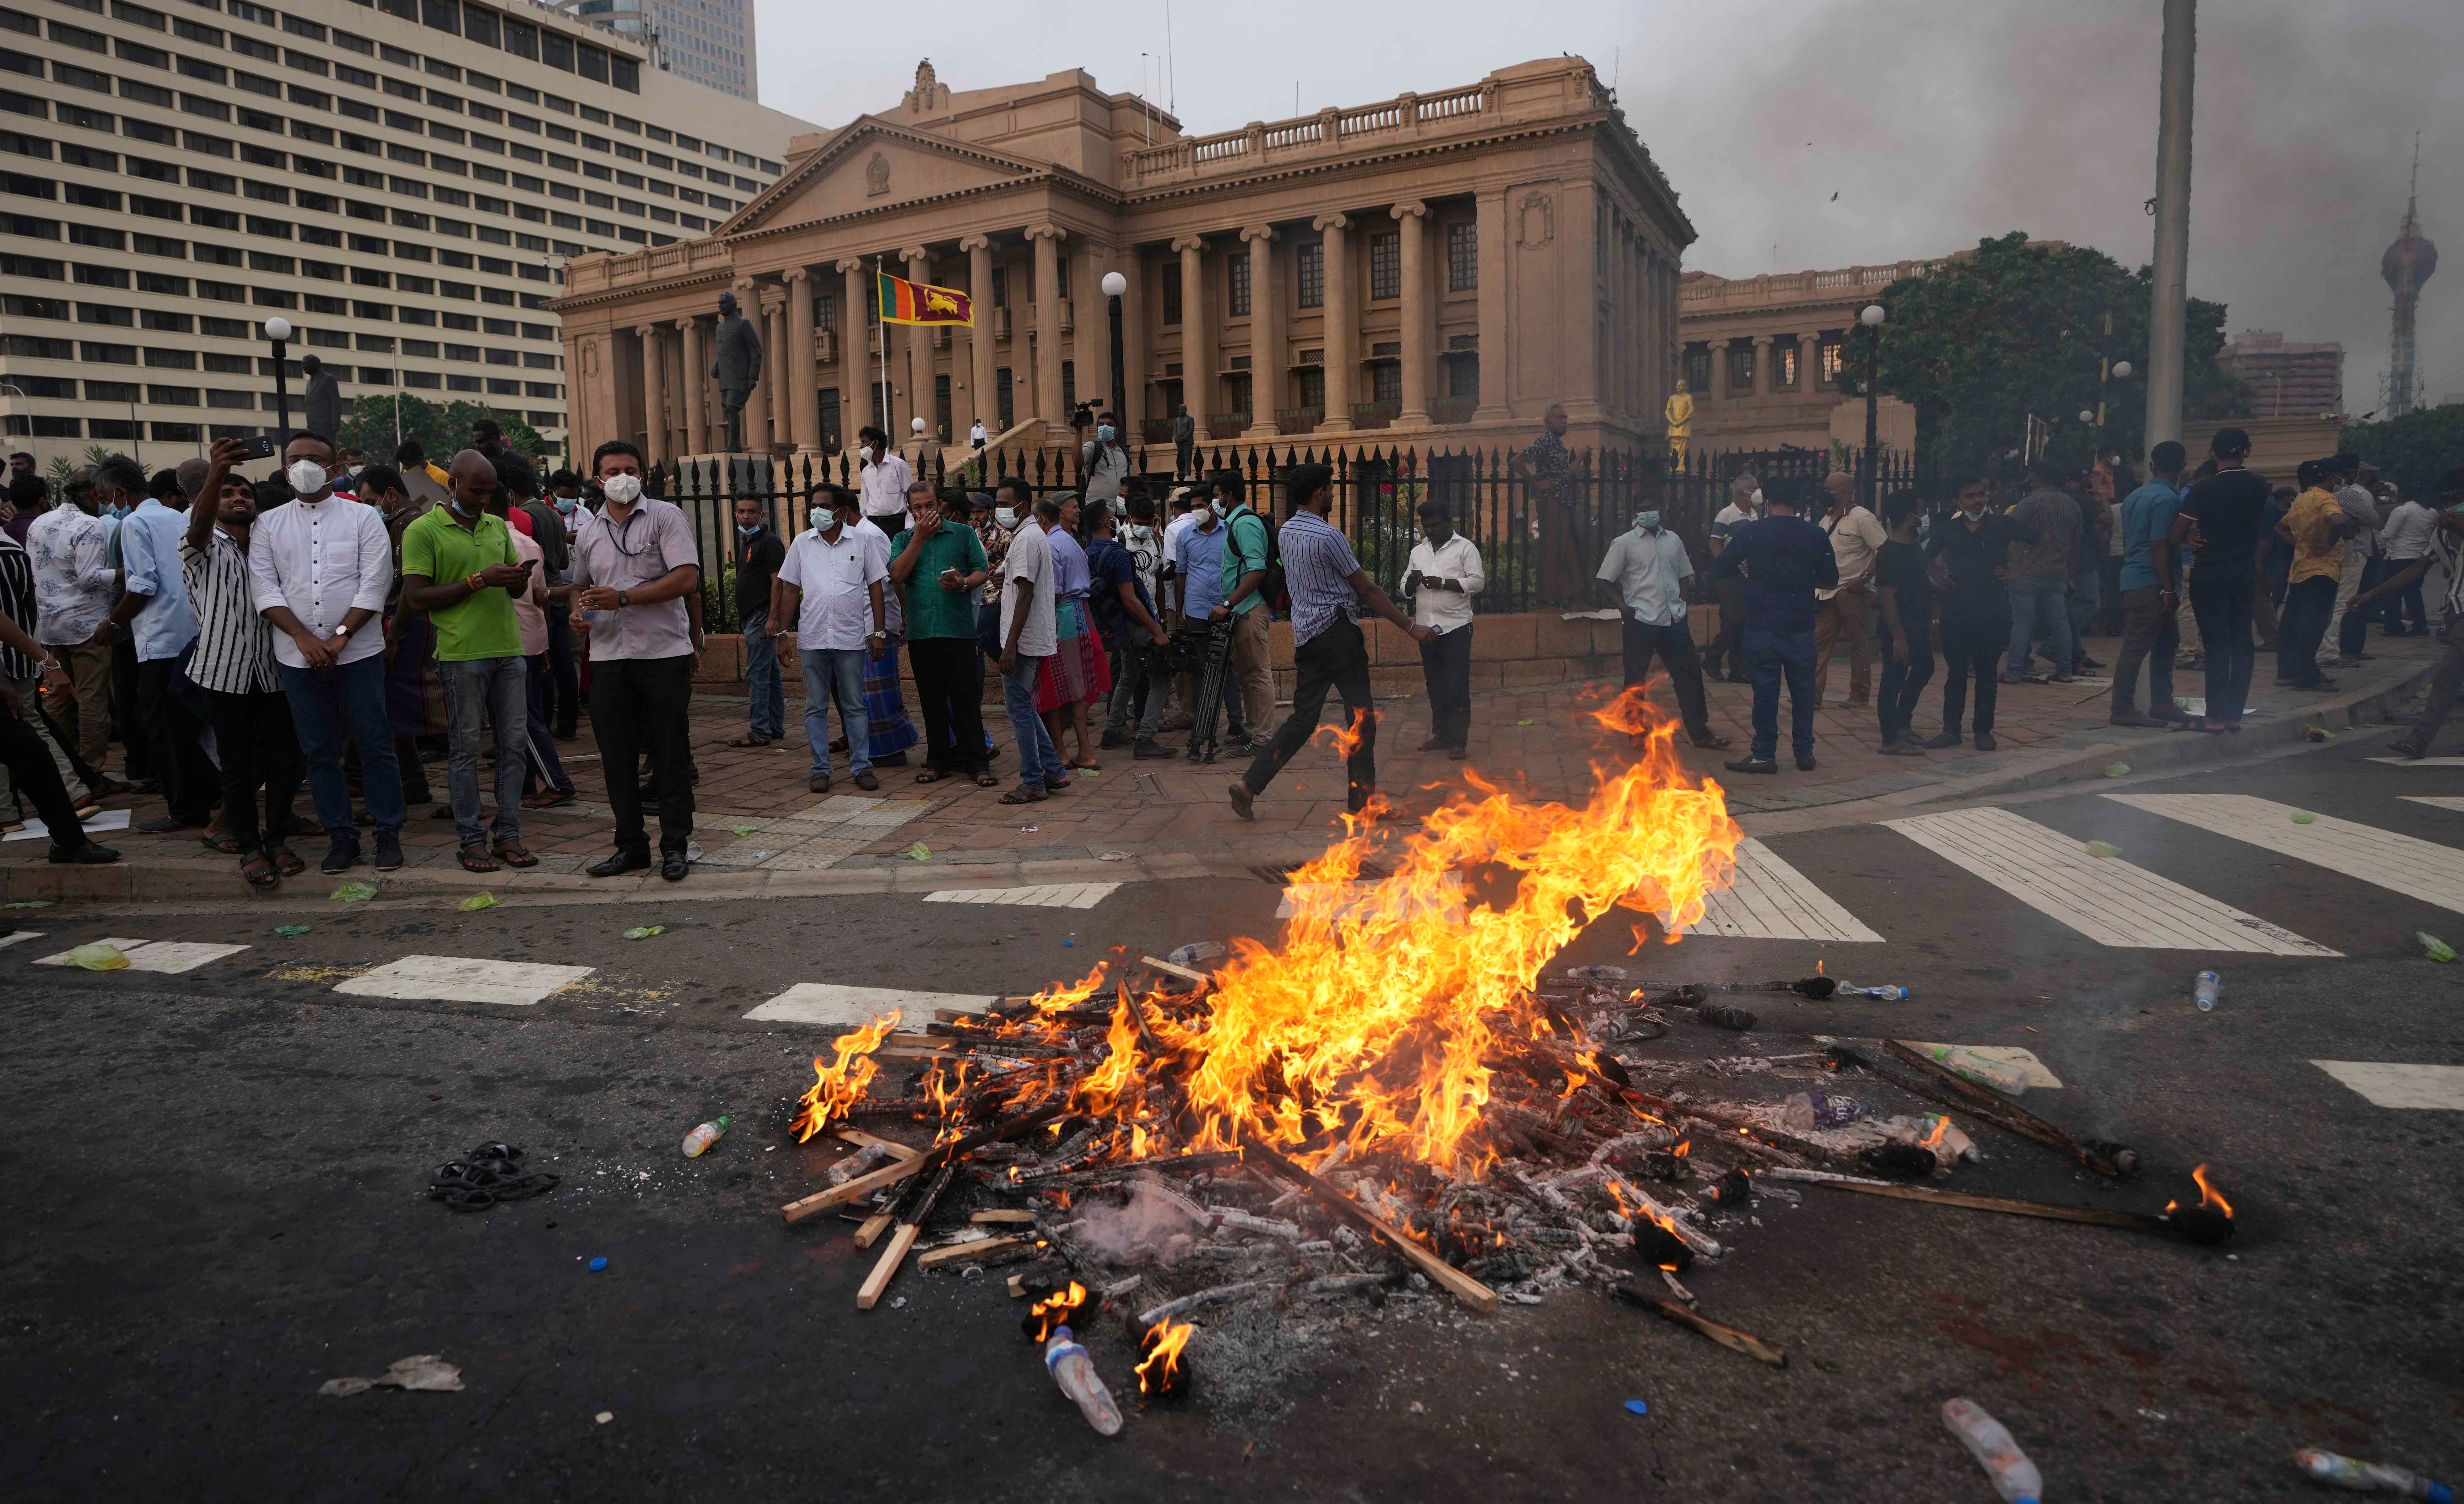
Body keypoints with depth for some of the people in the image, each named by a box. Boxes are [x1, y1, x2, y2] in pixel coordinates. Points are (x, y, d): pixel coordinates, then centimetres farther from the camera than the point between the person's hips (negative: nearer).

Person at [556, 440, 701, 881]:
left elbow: (687, 579, -13)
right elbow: (579, 585, 28)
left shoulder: (665, 517, -2)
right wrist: (578, 606, 4)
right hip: (608, 658, 5)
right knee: (617, 756, 8)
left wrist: (623, 598, -16)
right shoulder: (587, 533, 14)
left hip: (664, 654, -5)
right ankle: (631, 845, 19)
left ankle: (675, 847, 10)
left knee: (670, 754, 0)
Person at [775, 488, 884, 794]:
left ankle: (862, 766, 12)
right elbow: (790, 589, 10)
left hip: (851, 639, -1)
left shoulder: (860, 542, 2)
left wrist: (879, 632, 0)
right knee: (816, 708, 5)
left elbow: (876, 587, 5)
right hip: (812, 639, 2)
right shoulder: (802, 543, 6)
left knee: (854, 706, 5)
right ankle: (820, 769, 12)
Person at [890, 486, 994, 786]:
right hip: (920, 631, 3)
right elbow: (897, 576, -4)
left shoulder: (963, 534, 7)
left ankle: (976, 763, 1)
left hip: (958, 629, -2)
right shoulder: (904, 540, 12)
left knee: (966, 696, -3)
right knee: (932, 699, 9)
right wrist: (919, 537, -6)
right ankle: (939, 761, 18)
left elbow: (981, 572, 5)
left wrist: (963, 583, -16)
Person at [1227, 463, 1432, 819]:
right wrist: (1410, 626, -4)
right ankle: (1361, 800, 8)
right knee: (1361, 716, 3)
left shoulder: (1285, 533, 10)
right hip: (1337, 630, -8)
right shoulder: (1328, 536, -14)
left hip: (1305, 633, 8)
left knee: (1303, 717, 9)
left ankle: (1251, 783, -1)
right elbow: (1367, 590, -11)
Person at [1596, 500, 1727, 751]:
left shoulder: (1673, 540, 11)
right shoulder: (1624, 543, -3)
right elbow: (1607, 580, -2)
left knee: (1690, 674, 6)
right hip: (1641, 622, -4)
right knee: (1635, 679, 4)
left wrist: (1681, 604, 8)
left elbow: (1684, 575, 20)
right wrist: (1623, 608, -10)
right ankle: (1637, 732, 19)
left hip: (1675, 620, 4)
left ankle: (1700, 733, 14)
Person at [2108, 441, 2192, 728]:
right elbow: (2160, 546, -19)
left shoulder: (2133, 497, 14)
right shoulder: (2168, 499, -13)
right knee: (2136, 647, -7)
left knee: (2166, 642, 16)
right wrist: (2168, 589, -17)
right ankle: (2122, 710, -6)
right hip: (2151, 585, -10)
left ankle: (2162, 704, 19)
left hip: (2133, 579, 10)